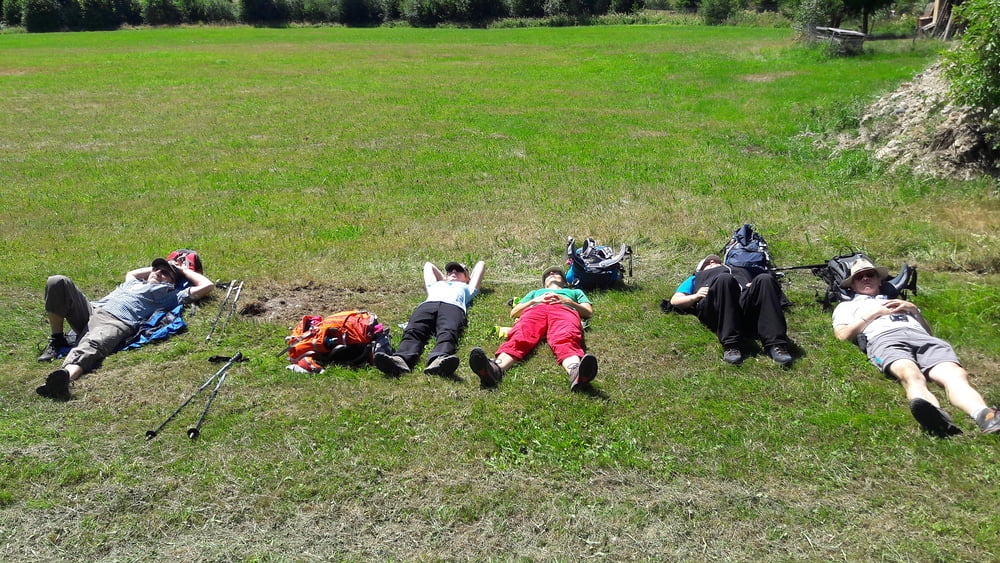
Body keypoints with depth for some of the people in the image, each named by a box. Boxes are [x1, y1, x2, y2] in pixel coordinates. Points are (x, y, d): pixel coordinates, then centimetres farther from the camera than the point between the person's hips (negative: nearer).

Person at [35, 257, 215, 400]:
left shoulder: (169, 295, 22)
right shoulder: (133, 283, 42)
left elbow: (207, 285, 17)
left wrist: (182, 270, 31)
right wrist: (156, 265, 59)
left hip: (117, 322, -7)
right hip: (91, 309, 7)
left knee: (92, 345, -40)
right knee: (58, 282, -12)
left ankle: (65, 375, -72)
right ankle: (56, 341, -3)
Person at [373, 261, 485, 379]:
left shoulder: (466, 288, 45)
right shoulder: (435, 284, 47)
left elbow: (481, 264, 58)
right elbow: (428, 265, 65)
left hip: (454, 306, -2)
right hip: (427, 305, 2)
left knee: (447, 333, -37)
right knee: (413, 331, -32)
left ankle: (439, 360, -68)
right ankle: (399, 359, -61)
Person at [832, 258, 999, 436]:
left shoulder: (899, 302, 44)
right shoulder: (847, 306, 34)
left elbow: (928, 330, 32)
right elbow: (843, 335, 13)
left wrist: (913, 309, 16)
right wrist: (875, 313, 10)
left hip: (922, 337, 4)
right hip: (883, 338, -4)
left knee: (956, 374, -31)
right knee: (912, 375, -39)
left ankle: (985, 416, -56)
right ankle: (938, 419, -66)